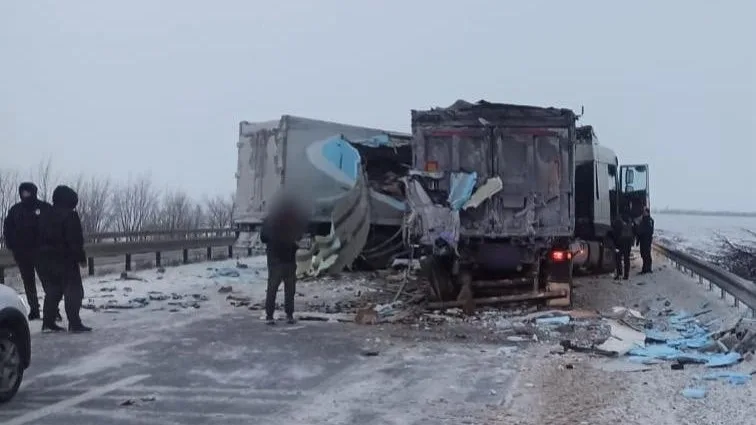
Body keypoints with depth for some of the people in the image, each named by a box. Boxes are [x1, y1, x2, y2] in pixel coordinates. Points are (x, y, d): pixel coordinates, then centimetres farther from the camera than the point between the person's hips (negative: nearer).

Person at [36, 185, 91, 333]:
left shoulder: (45, 216, 13)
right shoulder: (70, 215, -12)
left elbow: (41, 238, 14)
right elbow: (76, 240, -16)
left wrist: (44, 254, 18)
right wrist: (81, 257, -10)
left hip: (46, 259, 8)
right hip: (66, 259, -8)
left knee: (52, 290, 15)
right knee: (73, 290, -3)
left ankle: (48, 322, 13)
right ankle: (74, 323, -10)